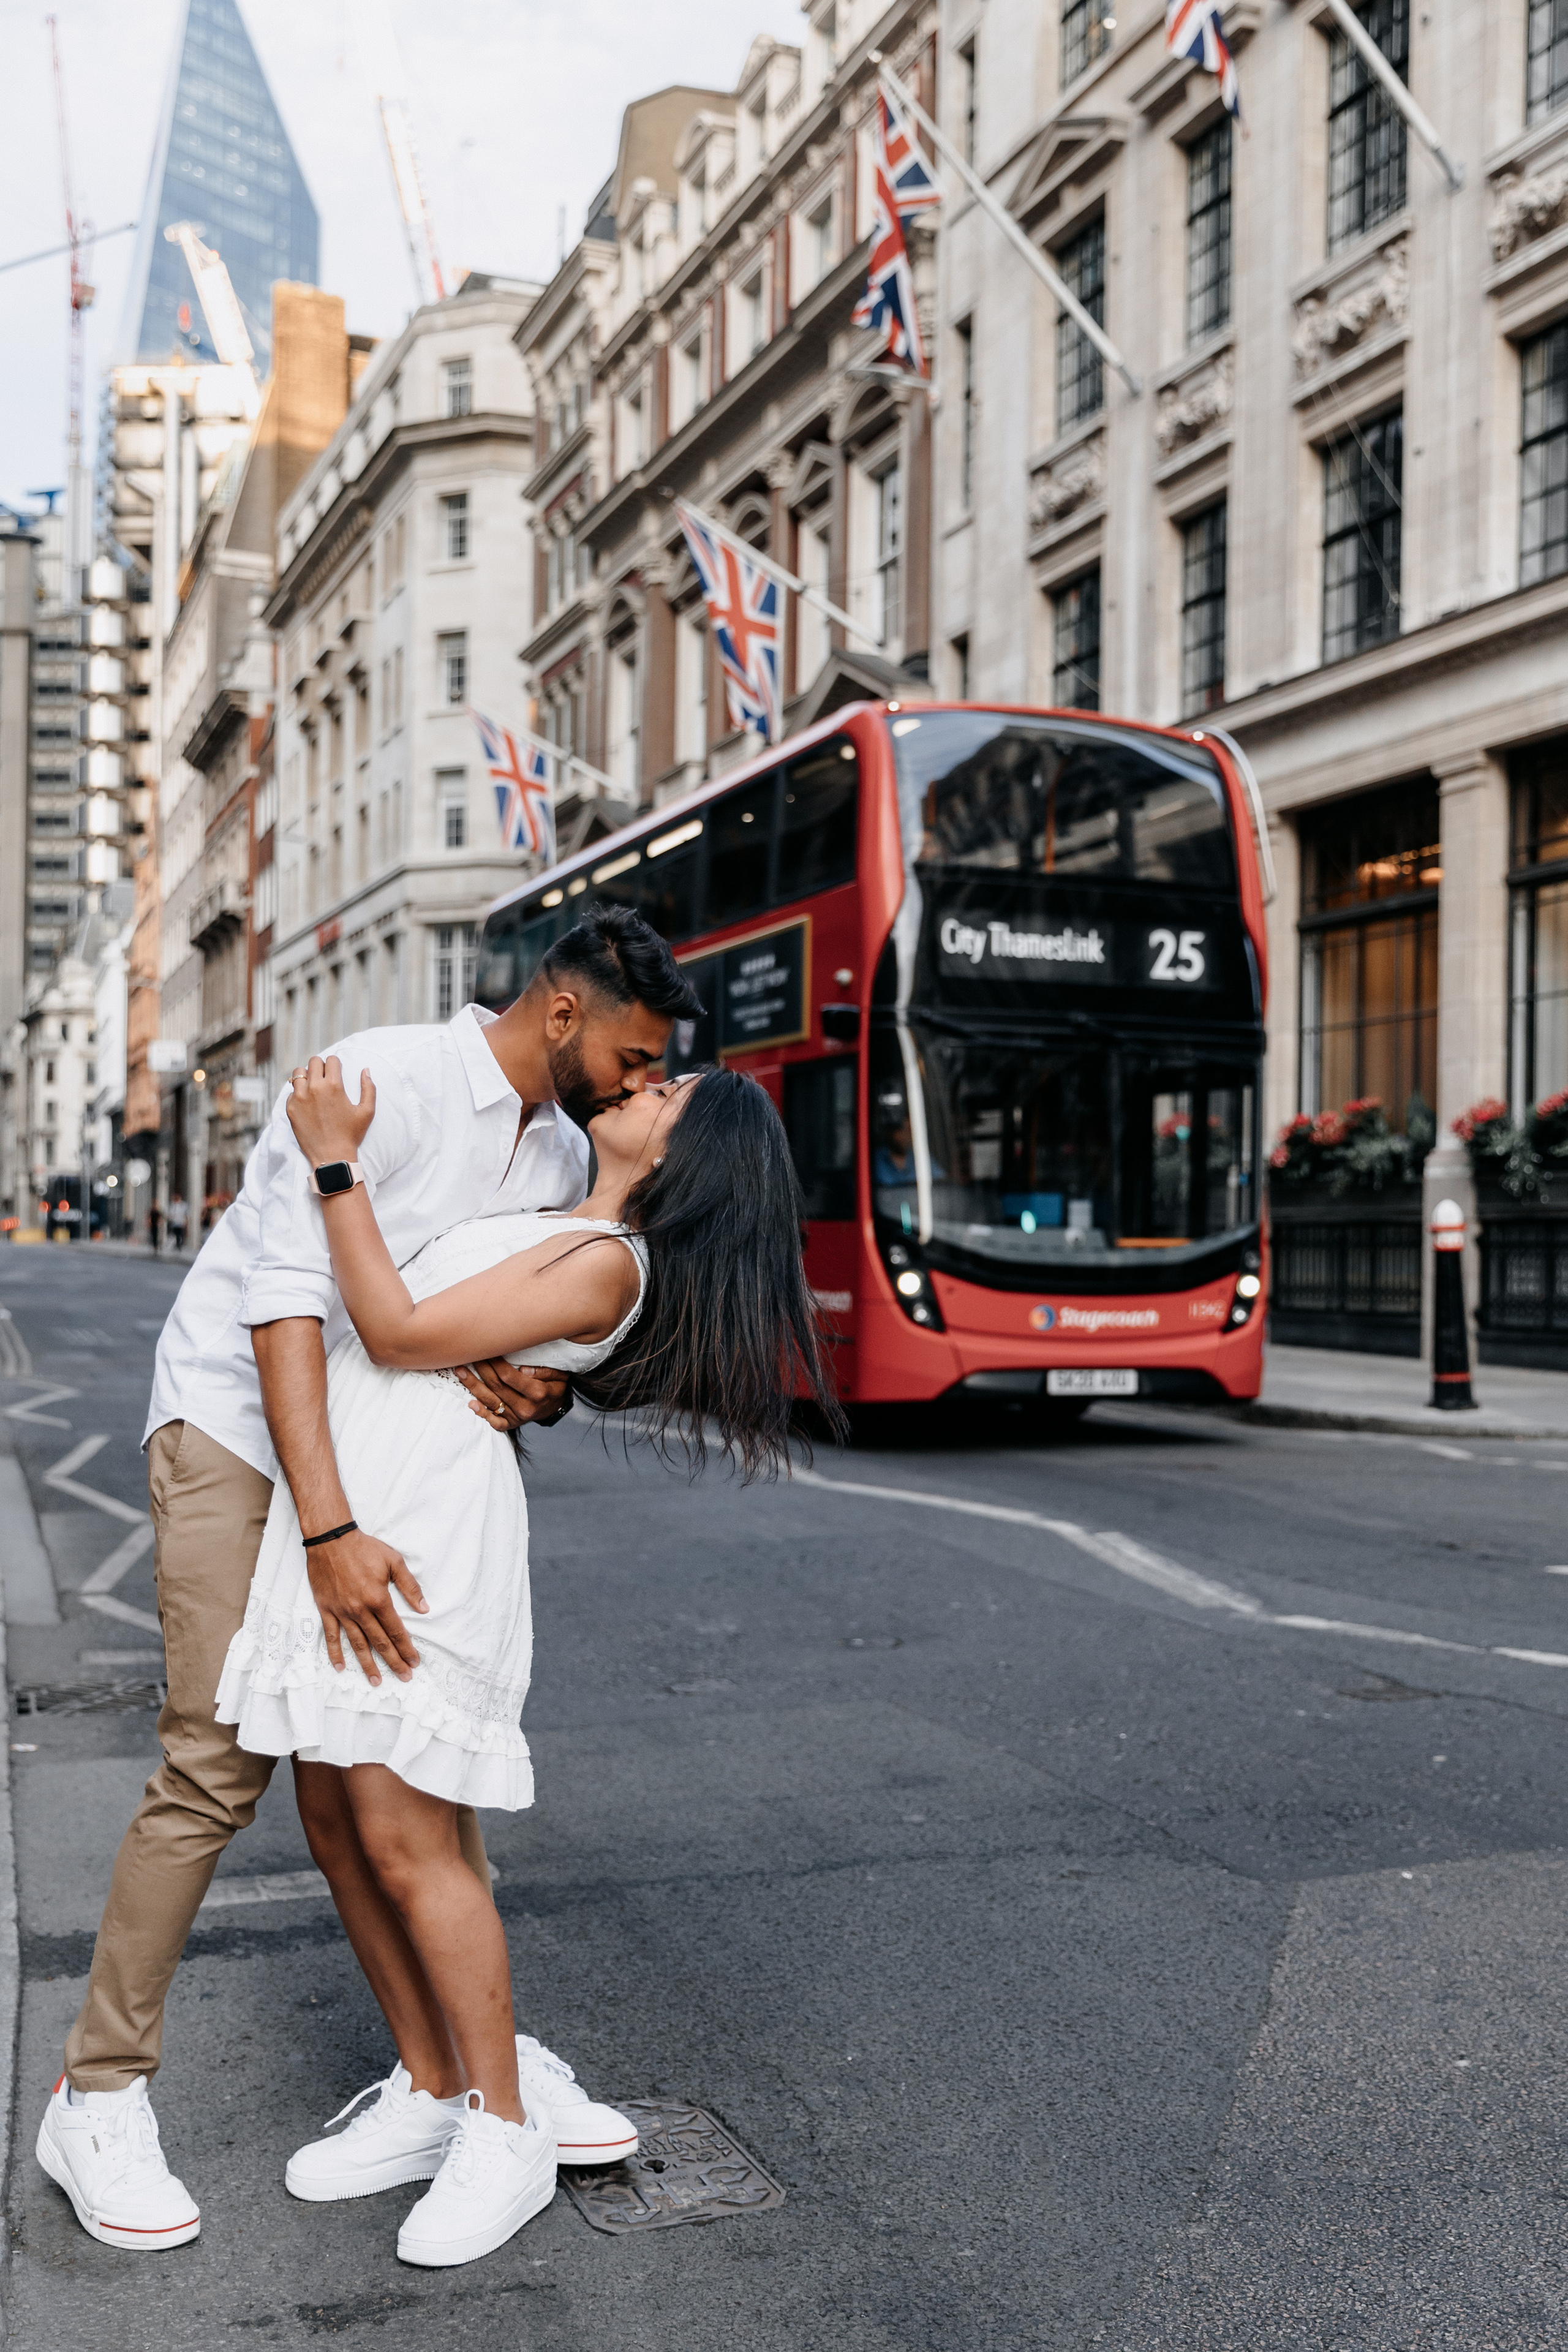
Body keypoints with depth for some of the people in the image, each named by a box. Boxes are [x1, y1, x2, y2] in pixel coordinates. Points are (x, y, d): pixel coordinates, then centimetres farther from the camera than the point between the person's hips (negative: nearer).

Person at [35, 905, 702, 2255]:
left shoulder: (564, 1155, 1)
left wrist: (540, 1388, -20)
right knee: (222, 1764, -11)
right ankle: (100, 2098, 4)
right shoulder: (378, 1081, -23)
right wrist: (330, 1533, -37)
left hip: (387, 1451, 7)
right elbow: (285, 1299, -29)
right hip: (235, 1427, -7)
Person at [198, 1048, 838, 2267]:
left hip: (428, 1521, -9)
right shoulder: (557, 1232, 21)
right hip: (339, 1501, 9)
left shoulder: (609, 1265, -7)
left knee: (405, 1845, -7)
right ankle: (430, 2099, 24)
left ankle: (504, 2134, 8)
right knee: (339, 1823, 11)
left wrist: (336, 1163, -9)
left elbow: (402, 1333, -11)